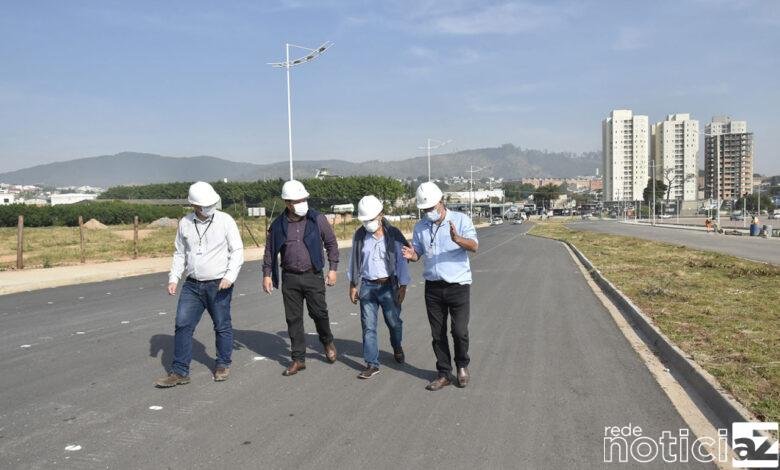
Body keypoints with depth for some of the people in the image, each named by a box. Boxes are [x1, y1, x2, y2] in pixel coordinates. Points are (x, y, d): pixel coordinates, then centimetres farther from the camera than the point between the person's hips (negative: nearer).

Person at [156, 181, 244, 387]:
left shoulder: (225, 220, -8)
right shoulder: (185, 223, 4)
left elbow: (237, 251, -6)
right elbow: (180, 254, 13)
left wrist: (230, 276, -17)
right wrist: (173, 279, 4)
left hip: (218, 285, -3)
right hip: (192, 285, 3)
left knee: (222, 326, 7)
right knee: (183, 325, 0)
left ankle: (223, 365, 26)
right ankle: (179, 372, 9)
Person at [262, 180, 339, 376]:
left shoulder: (318, 219, -3)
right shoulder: (278, 225, 2)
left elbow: (331, 244, 4)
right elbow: (270, 251, 10)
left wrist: (333, 268, -1)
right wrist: (267, 274, 5)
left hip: (313, 276, -2)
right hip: (289, 278, 2)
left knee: (319, 312, -1)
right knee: (293, 319, 5)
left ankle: (327, 342, 31)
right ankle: (298, 359, 16)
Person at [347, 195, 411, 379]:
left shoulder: (393, 235, -7)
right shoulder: (359, 236, 1)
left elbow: (401, 260, -4)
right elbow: (354, 261, 9)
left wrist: (402, 287, -5)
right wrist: (353, 285, 9)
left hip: (388, 286, -1)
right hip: (367, 286, 2)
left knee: (394, 322, 13)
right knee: (368, 327, 0)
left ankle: (397, 347, 43)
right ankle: (372, 364, 8)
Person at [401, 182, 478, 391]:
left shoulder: (460, 219, -5)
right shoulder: (420, 227, 8)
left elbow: (474, 246, -17)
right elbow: (417, 252, 14)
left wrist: (458, 239, -38)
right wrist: (411, 255, -11)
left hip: (458, 285, -4)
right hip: (433, 287, 4)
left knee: (460, 331, -4)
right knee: (438, 334, 8)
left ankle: (462, 366, 23)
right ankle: (444, 374, 22)